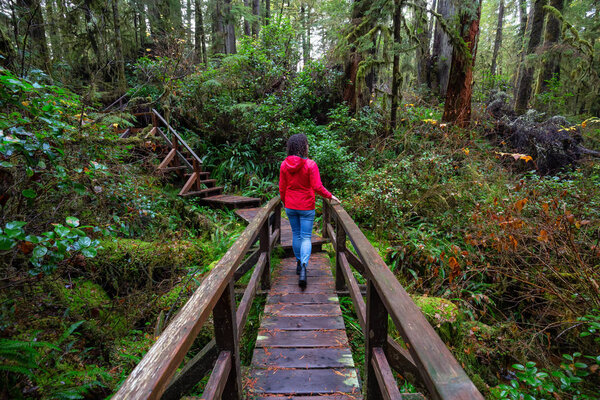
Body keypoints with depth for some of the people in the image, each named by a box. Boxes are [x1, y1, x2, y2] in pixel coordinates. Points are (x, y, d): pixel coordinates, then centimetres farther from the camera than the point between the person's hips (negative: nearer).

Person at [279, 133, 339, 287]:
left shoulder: (284, 165, -2)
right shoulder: (310, 164, -15)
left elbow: (282, 188, 3)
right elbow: (317, 187, -17)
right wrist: (330, 196, 0)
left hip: (290, 206, 4)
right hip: (306, 207, -4)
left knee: (296, 235, 18)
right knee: (306, 237, 2)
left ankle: (299, 263, 30)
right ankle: (303, 266, -14)